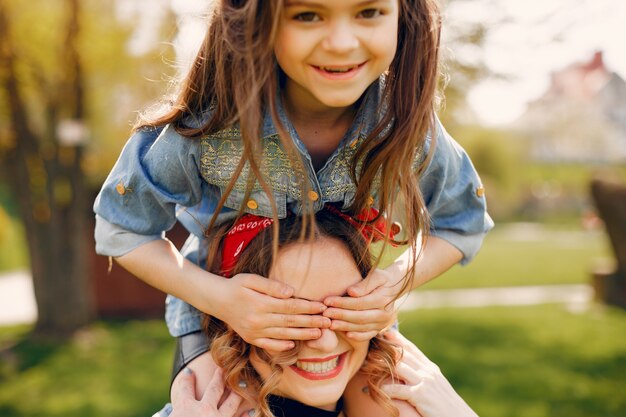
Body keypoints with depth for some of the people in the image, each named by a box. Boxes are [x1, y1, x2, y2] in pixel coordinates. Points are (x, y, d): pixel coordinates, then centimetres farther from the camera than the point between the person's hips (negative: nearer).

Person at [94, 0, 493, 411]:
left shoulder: (410, 124, -24)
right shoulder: (208, 126, -30)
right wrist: (216, 296, -31)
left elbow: (460, 225, -4)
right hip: (213, 316, -2)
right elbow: (121, 229, -15)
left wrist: (397, 282, -26)